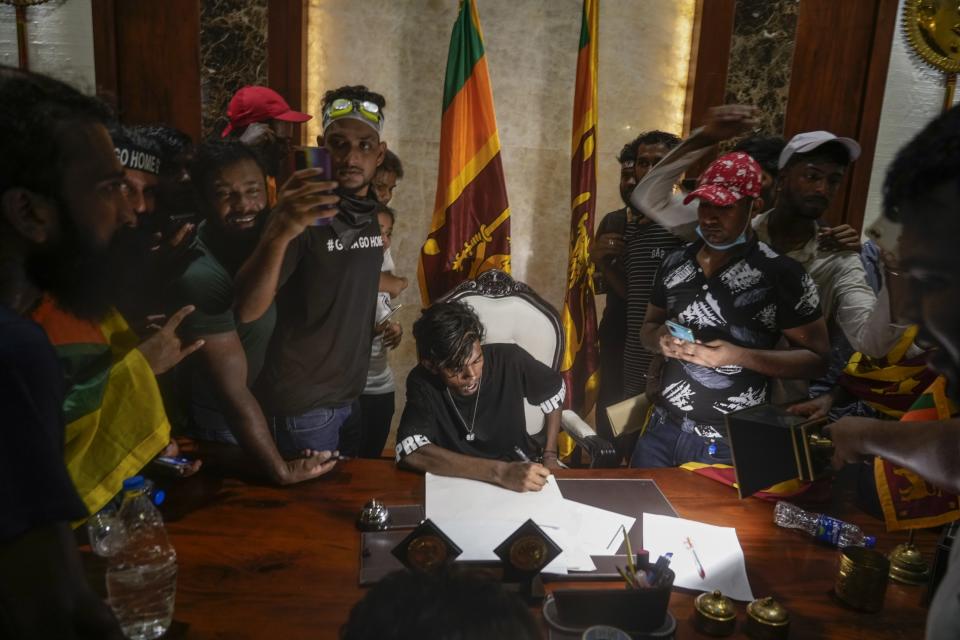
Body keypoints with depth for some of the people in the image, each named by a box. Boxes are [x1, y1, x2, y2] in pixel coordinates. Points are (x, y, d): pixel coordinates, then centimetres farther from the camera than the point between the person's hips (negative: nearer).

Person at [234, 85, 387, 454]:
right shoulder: (305, 215, -19)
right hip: (303, 404, -7)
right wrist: (278, 234, -46)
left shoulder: (373, 216, 3)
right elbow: (247, 311, -31)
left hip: (351, 393, 8)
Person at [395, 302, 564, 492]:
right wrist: (500, 472, -42)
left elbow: (554, 392, 1)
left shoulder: (509, 360, -18)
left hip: (518, 466, 1)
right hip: (457, 478, -1)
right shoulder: (422, 382, -22)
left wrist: (550, 456, -4)